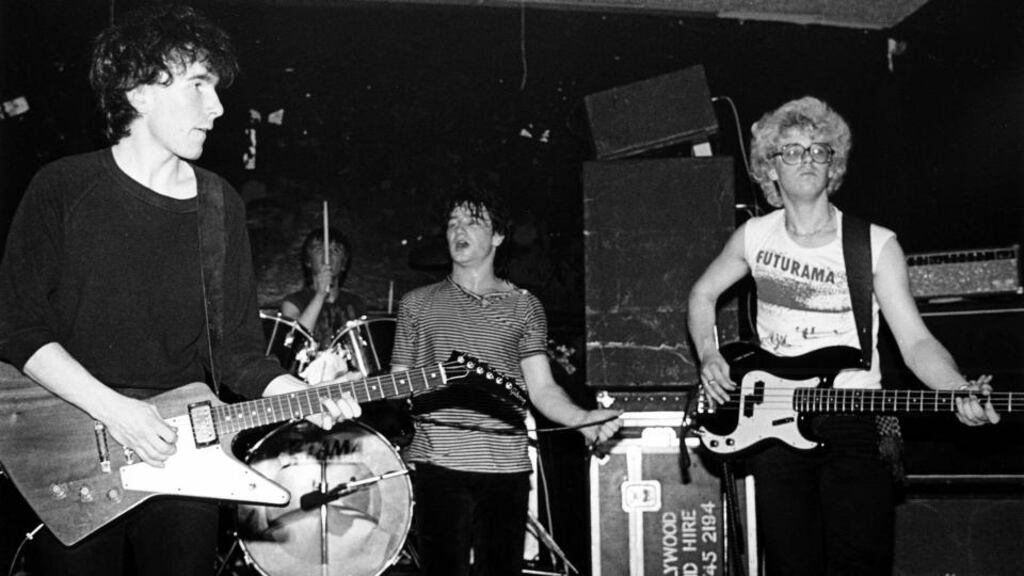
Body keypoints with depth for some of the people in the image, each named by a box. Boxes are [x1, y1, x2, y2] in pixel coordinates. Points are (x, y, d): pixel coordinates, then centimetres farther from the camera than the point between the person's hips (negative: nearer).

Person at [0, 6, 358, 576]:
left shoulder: (220, 204, 4)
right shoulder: (64, 188, -5)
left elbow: (237, 348, 5)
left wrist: (306, 396, -12)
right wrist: (111, 408, -17)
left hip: (182, 457, 3)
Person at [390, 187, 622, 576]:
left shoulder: (523, 307, 10)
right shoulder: (417, 304, 11)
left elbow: (542, 388, 4)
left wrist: (582, 418, -13)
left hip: (505, 466, 1)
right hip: (437, 463, 0)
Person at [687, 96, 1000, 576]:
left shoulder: (876, 244, -3)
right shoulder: (755, 236, 5)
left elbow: (915, 342, -8)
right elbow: (702, 294, 20)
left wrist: (961, 392, -26)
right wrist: (709, 357, 4)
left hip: (854, 424, -2)